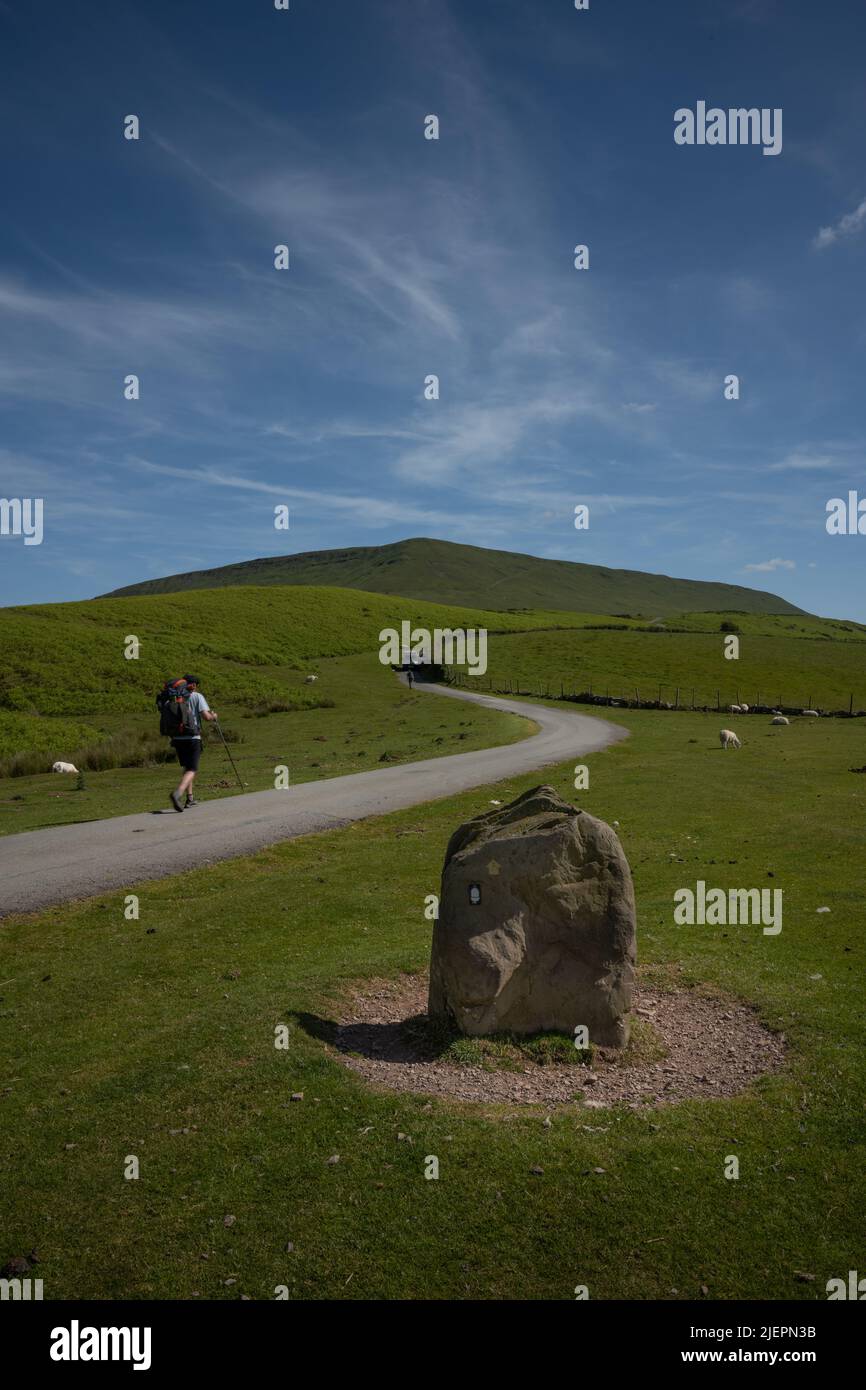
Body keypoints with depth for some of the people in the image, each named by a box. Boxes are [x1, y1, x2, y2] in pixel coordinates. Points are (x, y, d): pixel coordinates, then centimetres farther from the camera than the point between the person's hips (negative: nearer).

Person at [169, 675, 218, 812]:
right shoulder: (197, 696, -3)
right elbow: (206, 716, -12)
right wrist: (213, 716, 9)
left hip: (177, 738, 5)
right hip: (192, 738, -5)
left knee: (187, 767, 21)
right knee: (191, 770, -5)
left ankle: (190, 798, 22)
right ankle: (177, 794, -28)